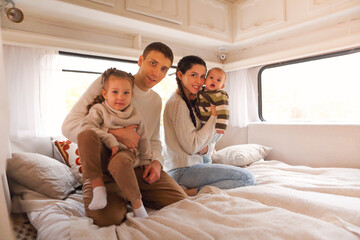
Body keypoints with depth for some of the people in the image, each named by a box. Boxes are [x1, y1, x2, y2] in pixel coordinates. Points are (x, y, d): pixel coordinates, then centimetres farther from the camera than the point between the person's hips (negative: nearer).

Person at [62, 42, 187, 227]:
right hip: (103, 169, -5)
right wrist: (115, 133, -24)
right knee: (107, 217, -31)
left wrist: (156, 161, 0)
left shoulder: (156, 100, 14)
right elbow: (69, 126, -13)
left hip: (138, 167, 6)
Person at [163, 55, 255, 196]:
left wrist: (207, 147, -7)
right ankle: (190, 192, -15)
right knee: (247, 178, -12)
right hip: (183, 171, -10)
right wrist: (214, 117, -10)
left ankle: (191, 191, 0)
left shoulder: (188, 101, 17)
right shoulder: (178, 103, -14)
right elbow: (191, 146, -18)